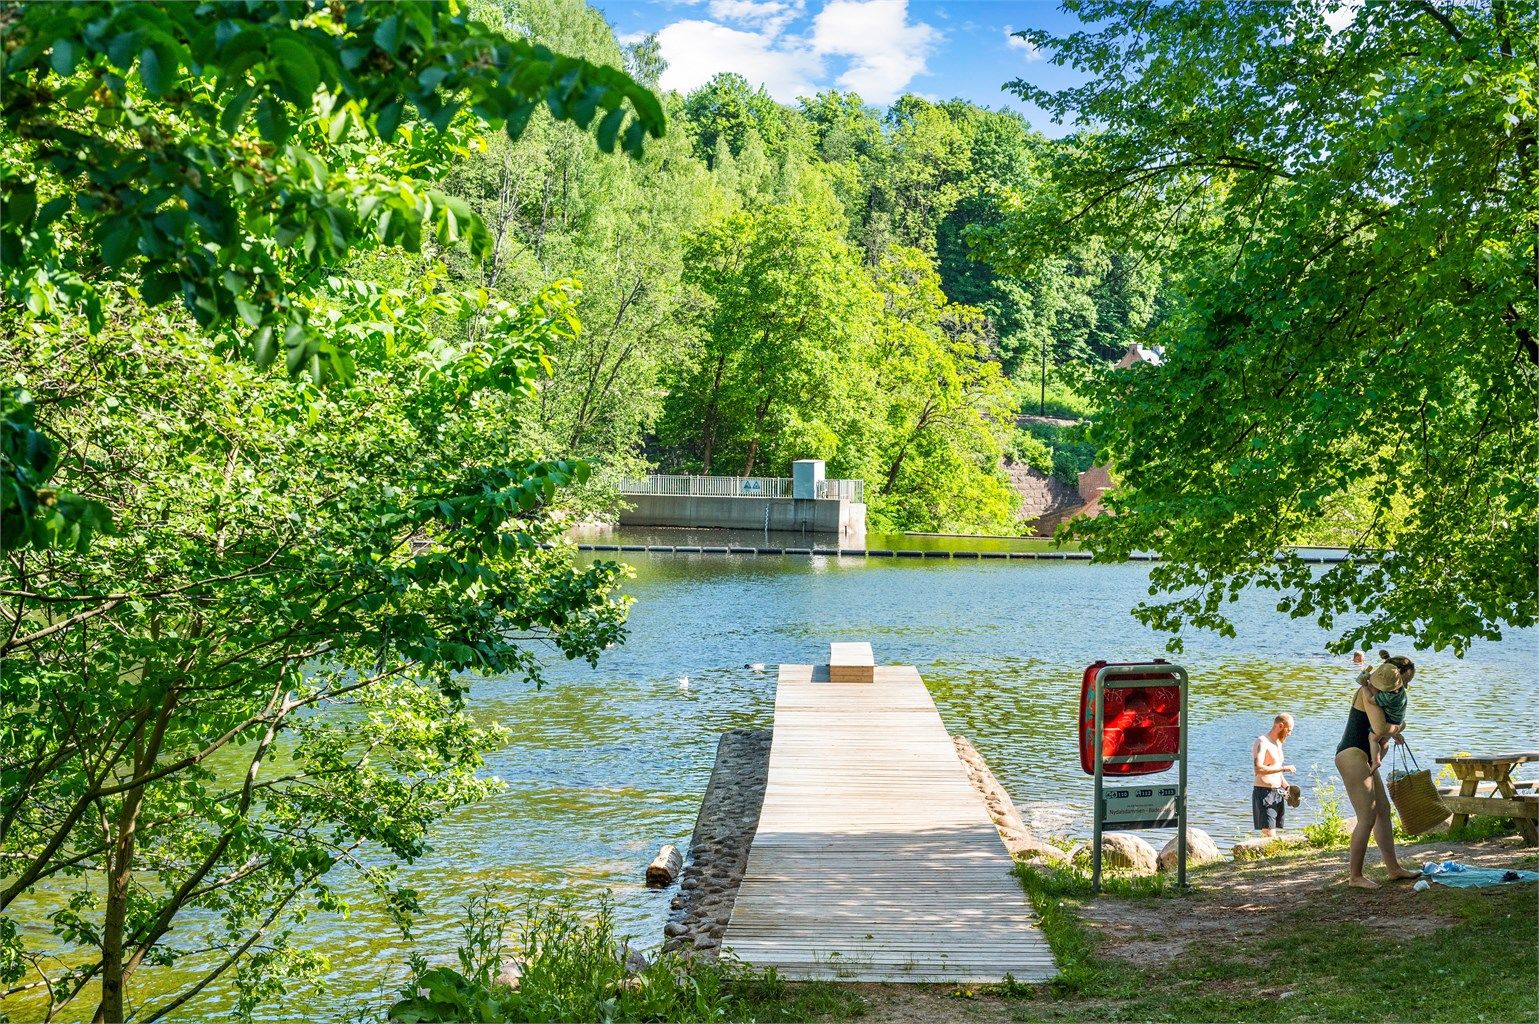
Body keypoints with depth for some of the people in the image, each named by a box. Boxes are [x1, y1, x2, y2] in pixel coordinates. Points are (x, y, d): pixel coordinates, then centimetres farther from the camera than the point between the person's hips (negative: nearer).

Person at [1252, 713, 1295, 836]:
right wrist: (1284, 768, -22)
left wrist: (1286, 786, 14)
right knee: (1269, 834, -15)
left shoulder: (1278, 743, 17)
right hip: (1264, 793, -9)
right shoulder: (1262, 742, -14)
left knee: (1272, 833, 8)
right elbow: (1258, 768, -27)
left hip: (1278, 793, 9)